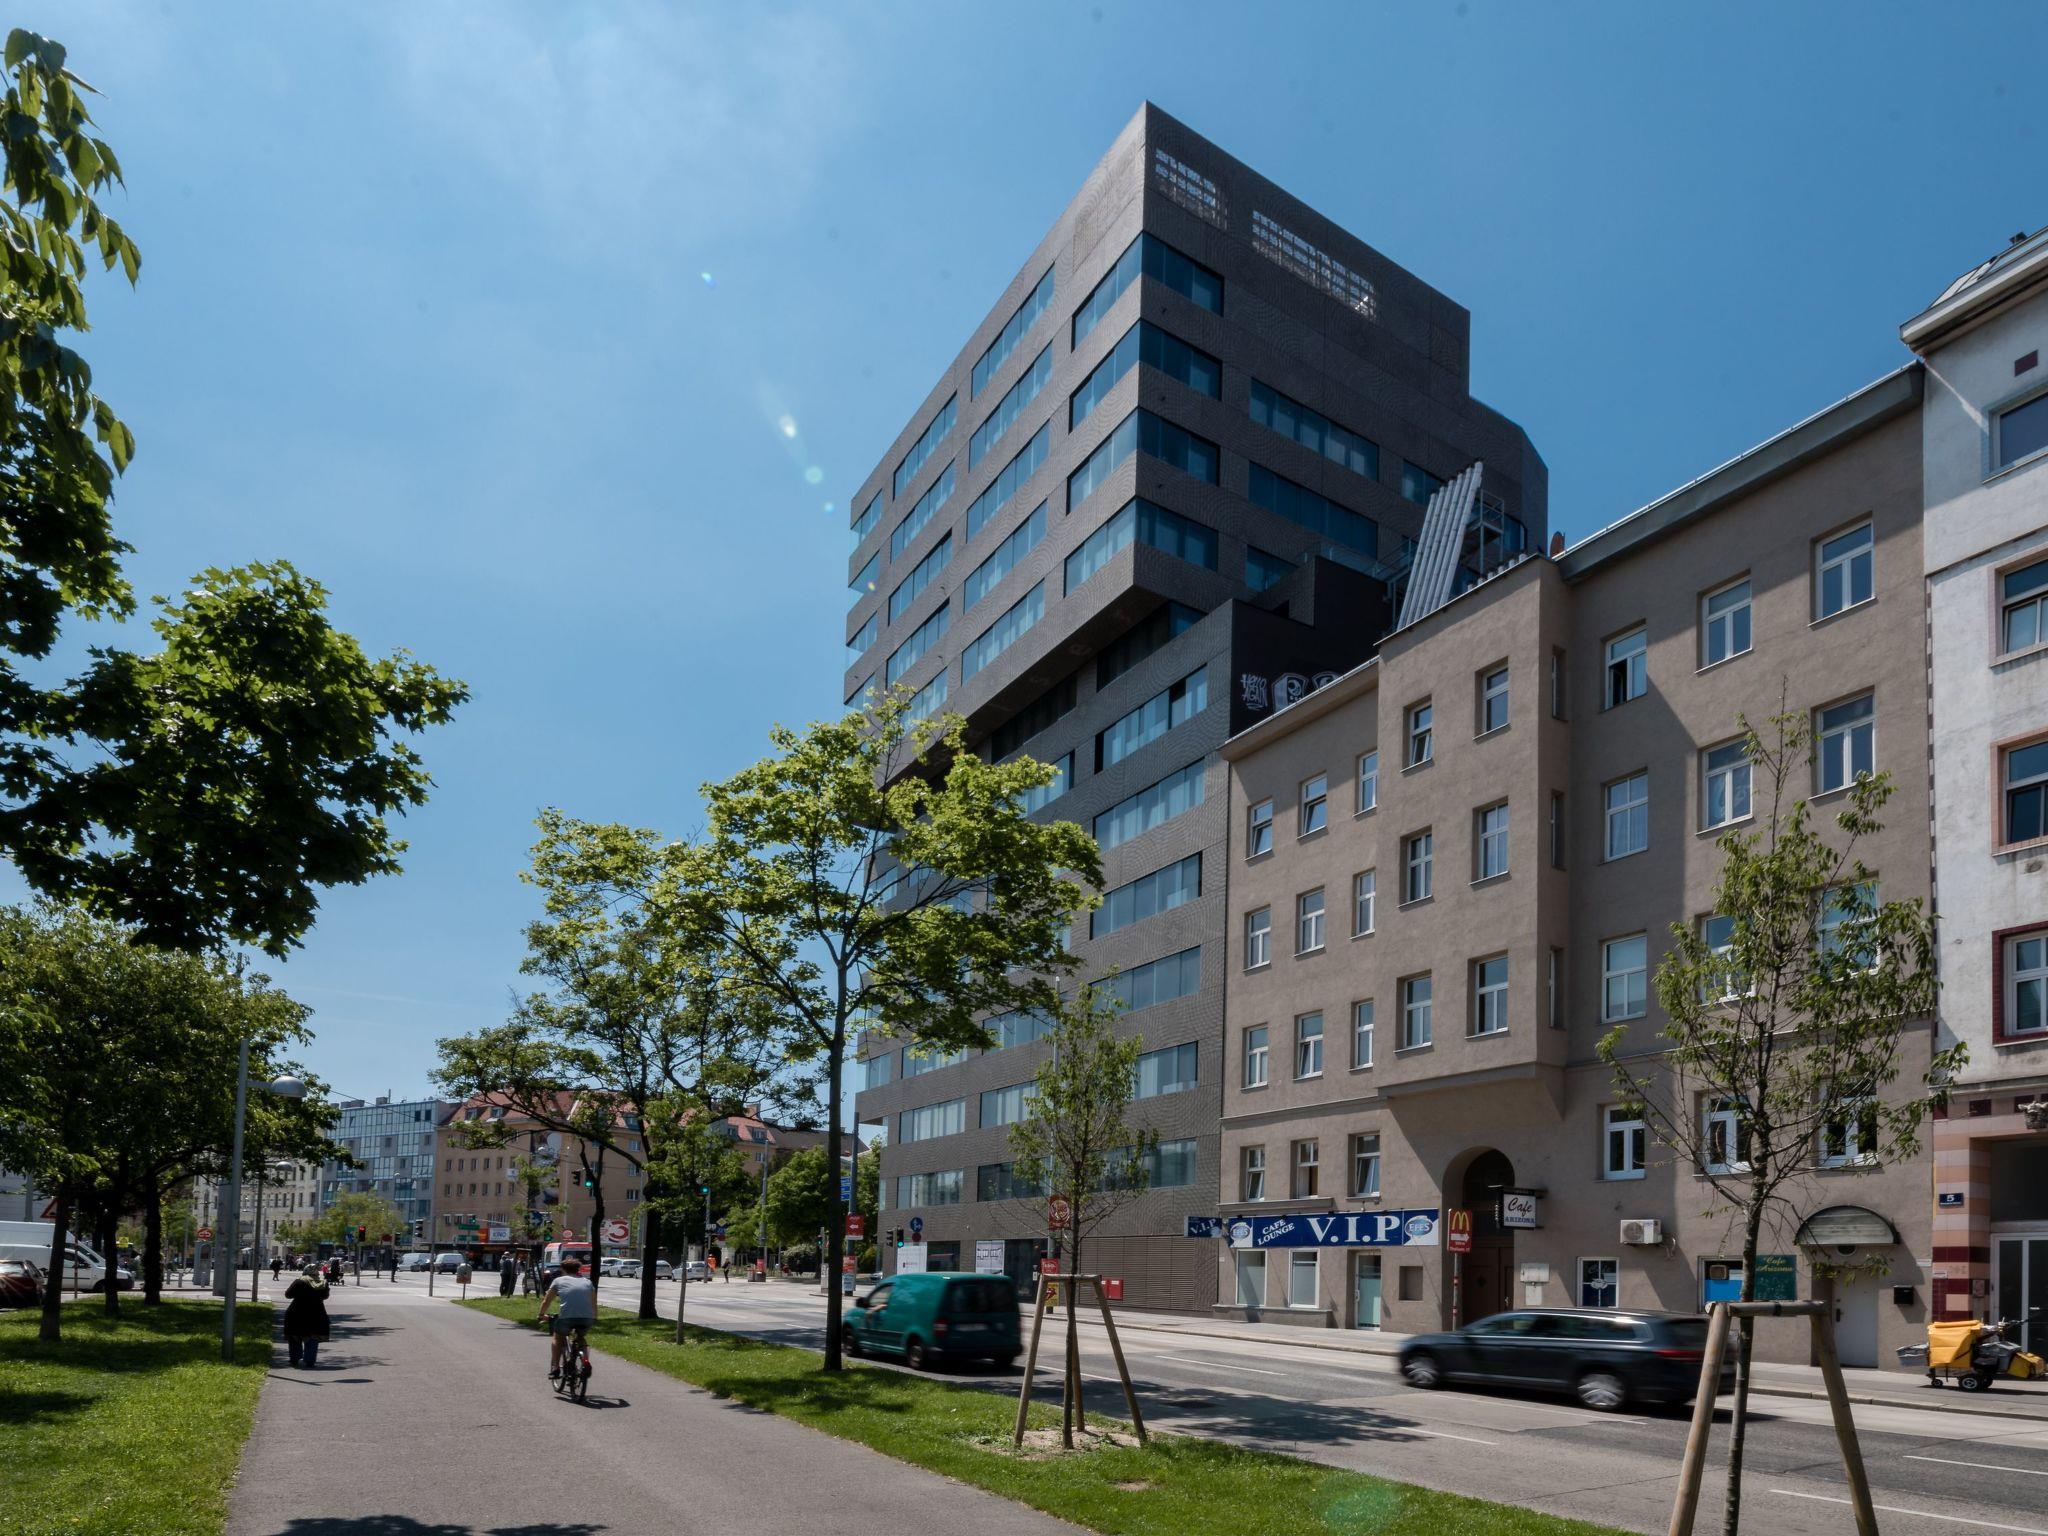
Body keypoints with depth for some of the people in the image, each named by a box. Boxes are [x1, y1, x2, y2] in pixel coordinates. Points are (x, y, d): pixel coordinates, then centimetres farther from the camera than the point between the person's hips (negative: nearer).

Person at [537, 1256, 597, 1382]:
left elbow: (546, 1301, 25)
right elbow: (594, 1304, 28)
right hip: (587, 1318, 2)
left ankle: (554, 1368, 20)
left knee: (558, 1337, 28)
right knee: (580, 1338, 32)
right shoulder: (587, 1282, 23)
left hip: (567, 1317, -2)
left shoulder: (559, 1280, 18)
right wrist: (594, 1318, 45)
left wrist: (542, 1315, 42)